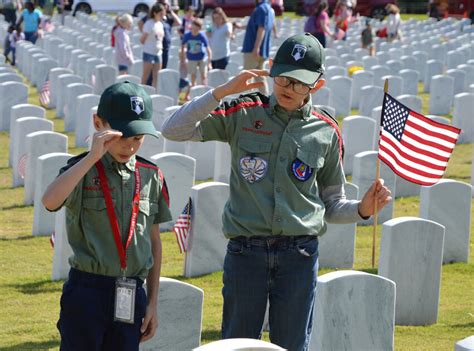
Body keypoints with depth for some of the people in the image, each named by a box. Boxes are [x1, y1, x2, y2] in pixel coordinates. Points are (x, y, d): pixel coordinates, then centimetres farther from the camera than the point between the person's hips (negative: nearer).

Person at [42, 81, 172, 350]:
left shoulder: (152, 176, 8)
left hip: (131, 297, 4)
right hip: (87, 290, -4)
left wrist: (153, 303, 13)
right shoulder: (83, 170, -4)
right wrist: (93, 157, -25)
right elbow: (50, 201, -26)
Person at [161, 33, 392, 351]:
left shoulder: (326, 132, 6)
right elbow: (174, 130, -5)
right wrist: (223, 91, -11)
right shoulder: (243, 114, 2)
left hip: (300, 253, 1)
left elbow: (331, 205, 13)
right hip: (246, 251, -1)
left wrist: (362, 209, -8)